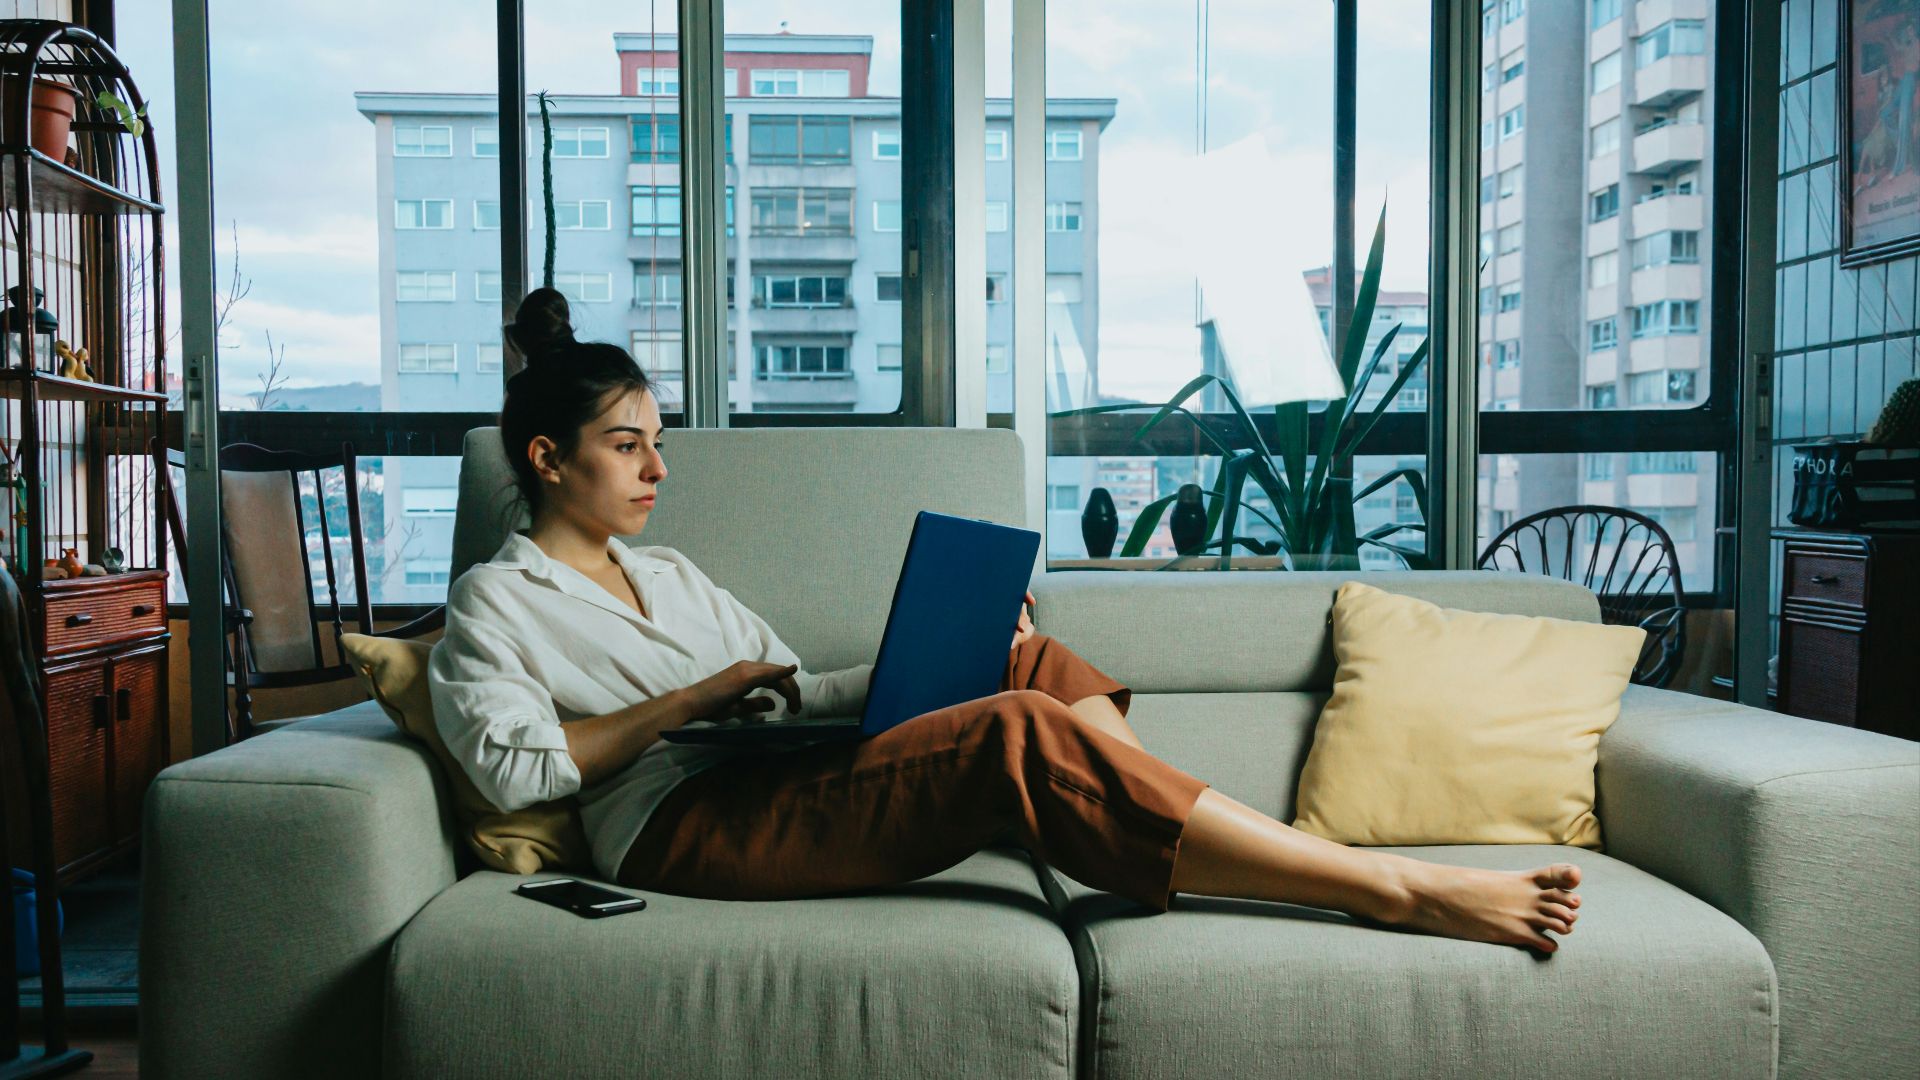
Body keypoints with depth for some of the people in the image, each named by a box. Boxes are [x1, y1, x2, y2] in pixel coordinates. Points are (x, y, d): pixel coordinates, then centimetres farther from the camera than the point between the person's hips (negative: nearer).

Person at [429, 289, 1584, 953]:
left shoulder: (670, 574, 26)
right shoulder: (496, 600, 6)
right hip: (685, 830, -8)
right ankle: (1398, 890, -26)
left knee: (1034, 666, -10)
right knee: (1023, 736, -27)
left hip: (787, 783, 8)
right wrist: (694, 699, -11)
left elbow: (794, 689, 23)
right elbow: (512, 764, -10)